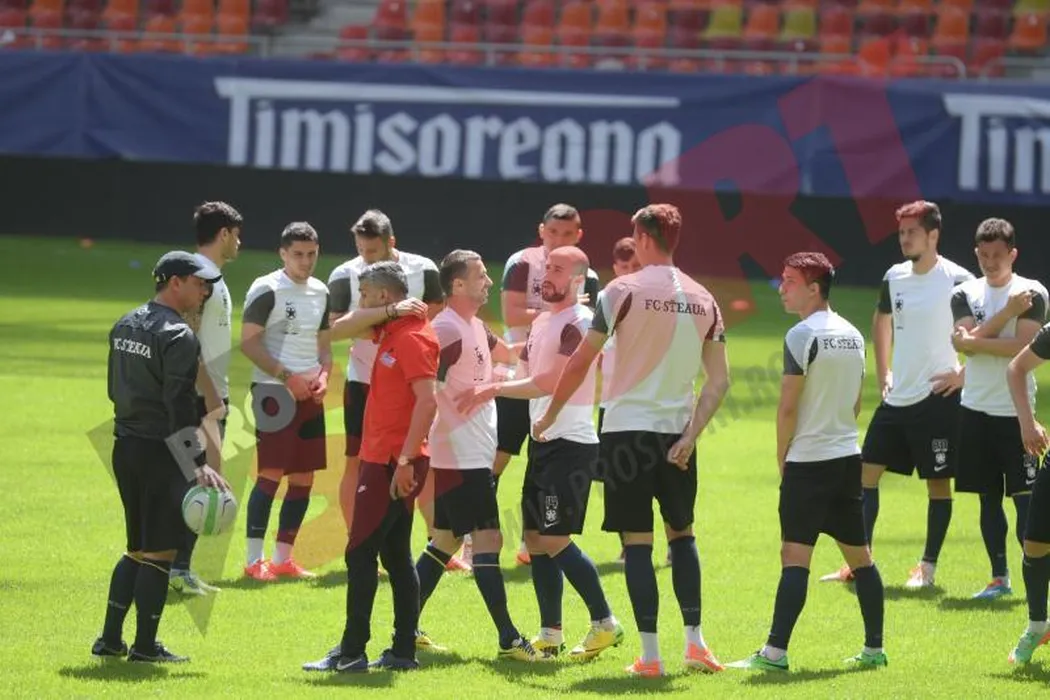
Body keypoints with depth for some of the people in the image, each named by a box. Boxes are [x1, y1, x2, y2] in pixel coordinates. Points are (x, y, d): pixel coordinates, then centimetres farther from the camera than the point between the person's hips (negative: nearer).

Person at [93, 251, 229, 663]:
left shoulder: (124, 326, 12)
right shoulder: (178, 336, -15)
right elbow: (180, 404, -21)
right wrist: (198, 465, -23)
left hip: (124, 447, 8)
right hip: (160, 452, -8)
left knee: (138, 548, 17)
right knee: (160, 551, -1)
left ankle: (110, 639, 15)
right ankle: (145, 645, 2)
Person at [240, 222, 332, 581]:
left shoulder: (320, 292, 14)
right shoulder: (267, 290, -8)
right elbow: (248, 342, -13)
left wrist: (322, 375, 1)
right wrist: (287, 376, -17)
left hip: (310, 394, 7)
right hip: (274, 391, -7)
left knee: (304, 477, 7)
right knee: (271, 473, -12)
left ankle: (283, 558, 15)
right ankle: (254, 560, -8)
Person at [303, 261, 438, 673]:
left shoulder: (413, 338, -16)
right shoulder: (389, 330, 12)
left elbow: (427, 400, -23)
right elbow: (342, 328, 15)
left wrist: (406, 460, -27)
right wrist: (387, 312, -2)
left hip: (393, 464, -10)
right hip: (381, 458, 10)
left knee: (360, 554, -7)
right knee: (396, 557, 11)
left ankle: (352, 652, -6)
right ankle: (404, 651, 14)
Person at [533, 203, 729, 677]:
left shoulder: (624, 291, -7)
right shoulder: (702, 300, 6)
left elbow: (580, 362, -6)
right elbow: (719, 381, 2)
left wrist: (548, 416, 5)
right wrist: (690, 437, -1)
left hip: (628, 429, -4)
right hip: (677, 432, 4)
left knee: (637, 542, -1)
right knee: (682, 534, 19)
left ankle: (650, 655, -4)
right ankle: (695, 643, 14)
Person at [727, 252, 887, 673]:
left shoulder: (803, 336, -12)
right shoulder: (852, 335, 12)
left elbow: (788, 407, -13)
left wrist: (782, 457, -1)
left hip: (808, 462, -8)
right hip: (848, 456, 8)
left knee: (795, 555, -11)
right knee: (858, 554, 12)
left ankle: (775, 652, -15)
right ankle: (874, 649, 15)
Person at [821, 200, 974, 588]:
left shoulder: (957, 280, -12)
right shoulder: (895, 277, 7)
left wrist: (964, 374, -13)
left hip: (937, 398, -7)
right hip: (896, 396, 7)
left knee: (938, 482, 1)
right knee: (866, 472, 4)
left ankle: (928, 566, 10)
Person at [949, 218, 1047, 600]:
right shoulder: (965, 294, 7)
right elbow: (966, 342, -8)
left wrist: (975, 341, -11)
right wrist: (1008, 313, -14)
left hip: (1015, 411, -4)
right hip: (975, 410, 4)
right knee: (989, 496, 9)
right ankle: (999, 578, 17)